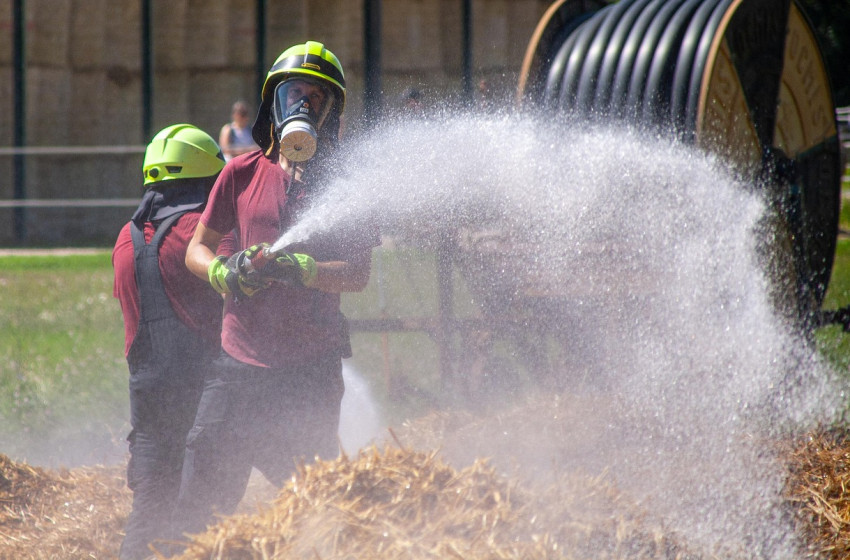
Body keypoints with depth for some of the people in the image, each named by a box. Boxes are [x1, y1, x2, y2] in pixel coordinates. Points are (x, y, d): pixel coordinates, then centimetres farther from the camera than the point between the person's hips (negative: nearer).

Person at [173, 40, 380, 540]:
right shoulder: (243, 174, 9)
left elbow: (358, 274, -3)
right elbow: (197, 250, 13)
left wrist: (300, 268, -20)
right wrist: (223, 271, -9)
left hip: (312, 366, -2)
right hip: (241, 361, 2)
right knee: (201, 495, -3)